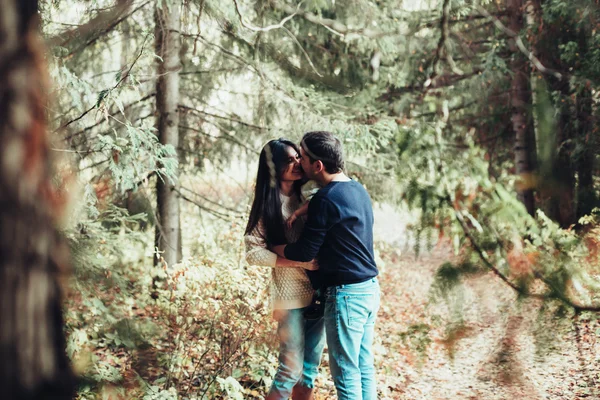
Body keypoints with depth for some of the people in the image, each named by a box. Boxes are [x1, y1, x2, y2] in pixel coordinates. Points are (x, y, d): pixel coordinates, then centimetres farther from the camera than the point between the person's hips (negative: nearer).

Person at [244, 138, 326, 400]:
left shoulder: (306, 198, 9)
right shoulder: (268, 205, -7)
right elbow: (254, 252, -14)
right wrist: (302, 262, -20)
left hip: (318, 293, 6)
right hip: (291, 295, -5)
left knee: (310, 369, 11)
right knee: (291, 369, -3)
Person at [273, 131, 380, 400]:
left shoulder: (326, 199, -17)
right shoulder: (358, 189, 9)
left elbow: (304, 253, -14)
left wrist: (272, 247, 2)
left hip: (346, 294, -9)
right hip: (370, 287, 9)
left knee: (346, 373, 0)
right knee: (365, 366, 15)